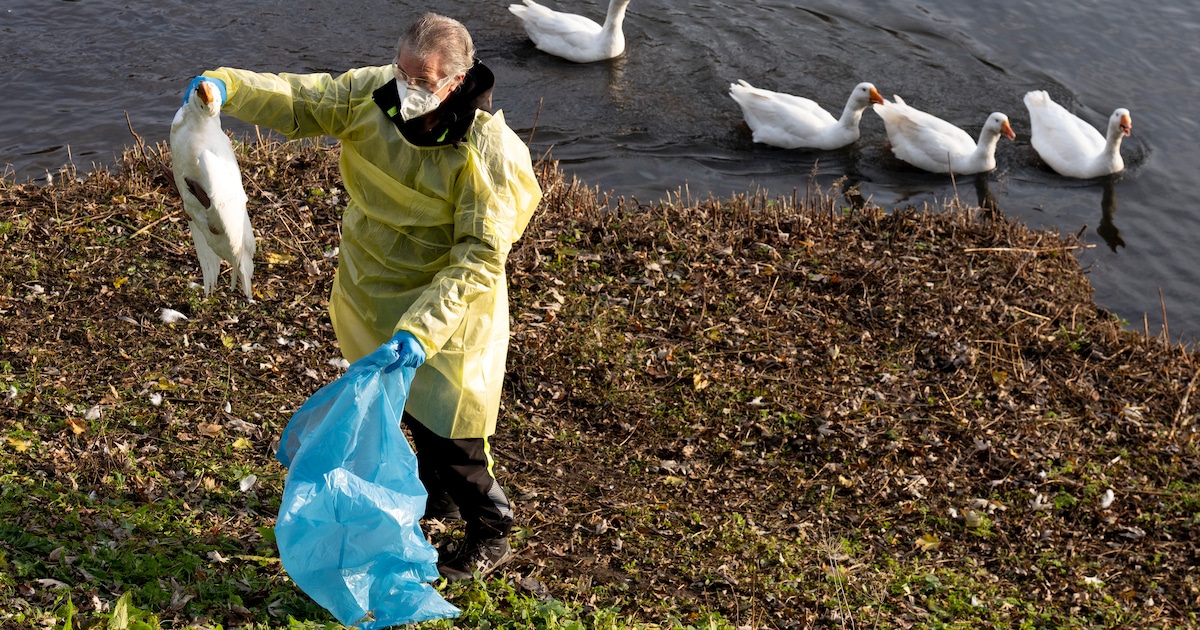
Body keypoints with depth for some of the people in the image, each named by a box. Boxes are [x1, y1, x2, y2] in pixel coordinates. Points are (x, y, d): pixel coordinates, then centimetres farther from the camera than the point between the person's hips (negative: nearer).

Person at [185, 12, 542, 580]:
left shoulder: (485, 150, -30)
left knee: (445, 424, 2)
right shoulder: (371, 93, -15)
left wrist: (421, 328, -40)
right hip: (375, 292, 6)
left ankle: (490, 536, 25)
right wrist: (226, 85, -28)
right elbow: (298, 102, -8)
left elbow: (479, 257, -31)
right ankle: (438, 496, 51)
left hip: (446, 302, -6)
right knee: (407, 405, 25)